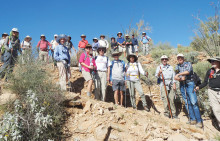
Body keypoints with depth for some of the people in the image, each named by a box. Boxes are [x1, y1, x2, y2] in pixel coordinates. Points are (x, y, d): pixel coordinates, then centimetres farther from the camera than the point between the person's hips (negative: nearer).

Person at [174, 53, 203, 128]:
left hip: (189, 84, -5)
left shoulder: (188, 64, 0)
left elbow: (187, 71, -21)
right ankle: (192, 119, 11)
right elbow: (176, 78, 7)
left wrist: (179, 74, -17)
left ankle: (199, 121, -8)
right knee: (187, 103, 5)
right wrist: (181, 78, -13)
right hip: (182, 85, 5)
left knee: (194, 102, -11)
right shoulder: (177, 67, 12)